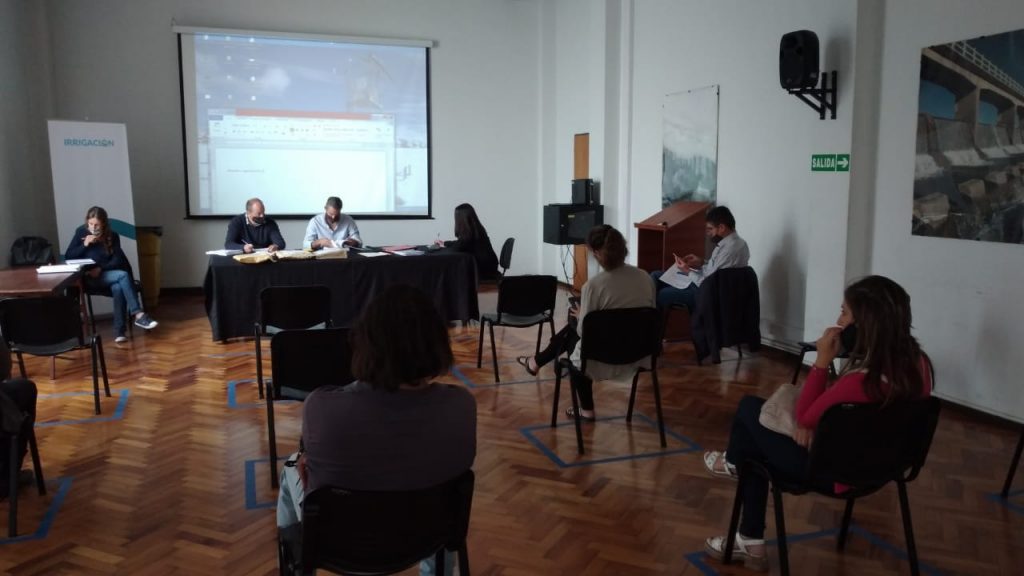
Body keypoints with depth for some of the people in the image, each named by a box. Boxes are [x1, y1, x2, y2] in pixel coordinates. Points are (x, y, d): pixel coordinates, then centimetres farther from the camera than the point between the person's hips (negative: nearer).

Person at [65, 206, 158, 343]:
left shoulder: (112, 236, 4)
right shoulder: (81, 232, 2)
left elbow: (117, 260, -4)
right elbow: (67, 256, 0)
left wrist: (100, 269, -21)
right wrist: (85, 245, -14)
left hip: (107, 275, 2)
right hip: (88, 278, -2)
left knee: (118, 287, -35)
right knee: (123, 275, -30)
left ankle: (119, 331, -36)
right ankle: (138, 314, -34)